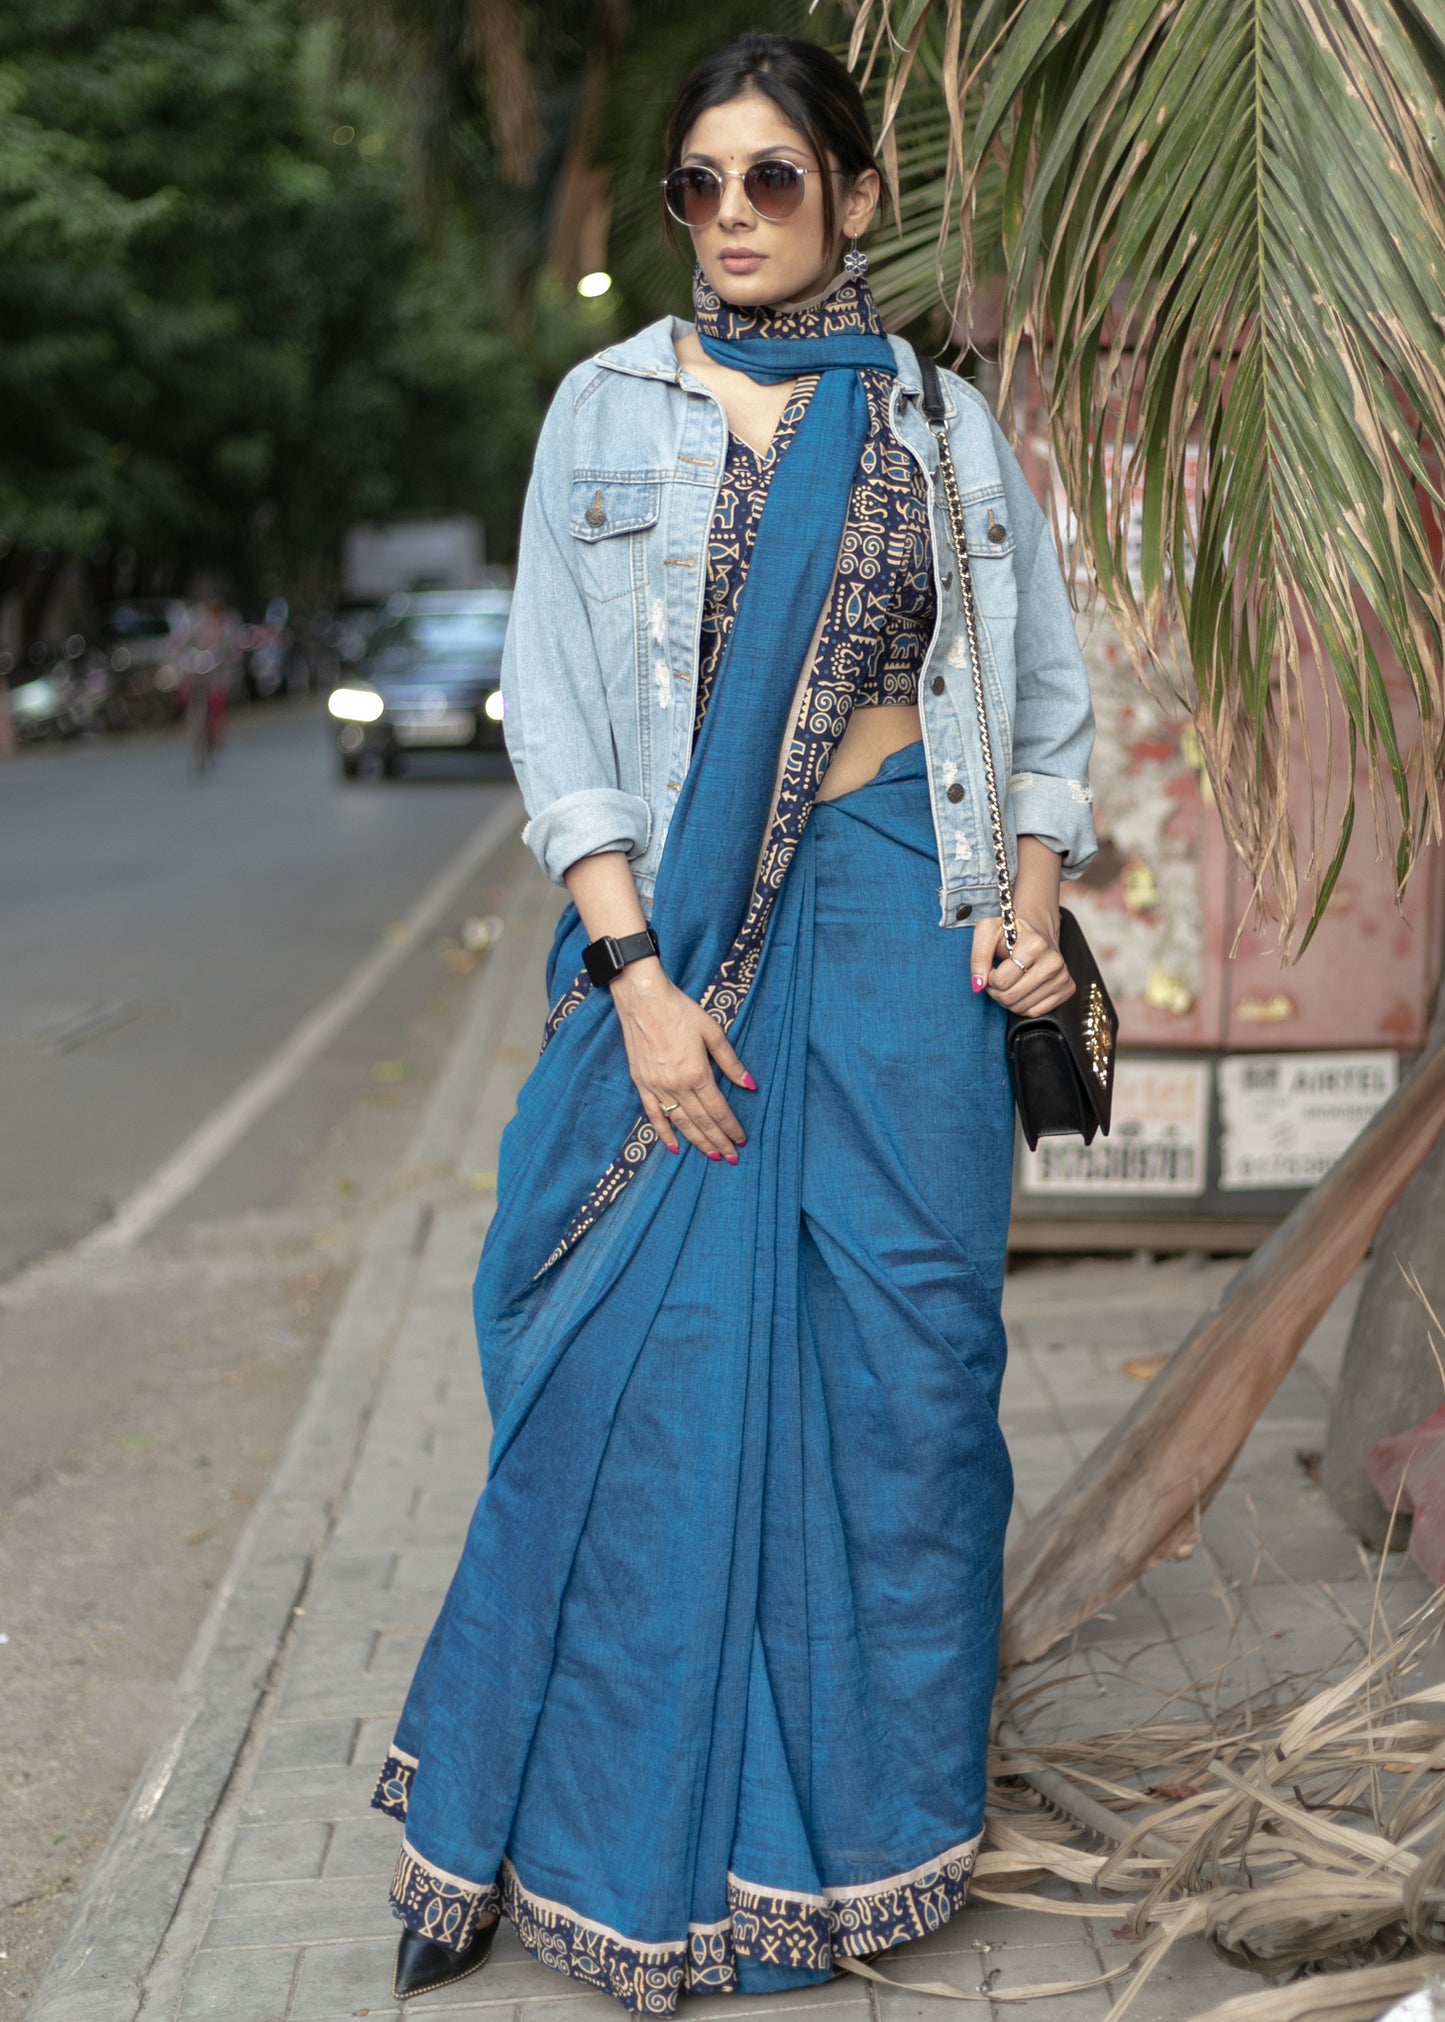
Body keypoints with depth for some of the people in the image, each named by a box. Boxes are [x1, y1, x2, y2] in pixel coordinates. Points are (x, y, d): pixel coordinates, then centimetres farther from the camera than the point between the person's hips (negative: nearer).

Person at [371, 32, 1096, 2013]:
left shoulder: (946, 425, 9)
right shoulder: (609, 409, 6)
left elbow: (1045, 692, 14)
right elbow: (556, 701, 0)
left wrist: (1033, 904, -2)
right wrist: (635, 974, -10)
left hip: (895, 917, 1)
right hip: (675, 924, -1)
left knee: (900, 1351, 3)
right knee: (652, 1364, -1)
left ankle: (867, 1816, 19)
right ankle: (609, 1841, 13)